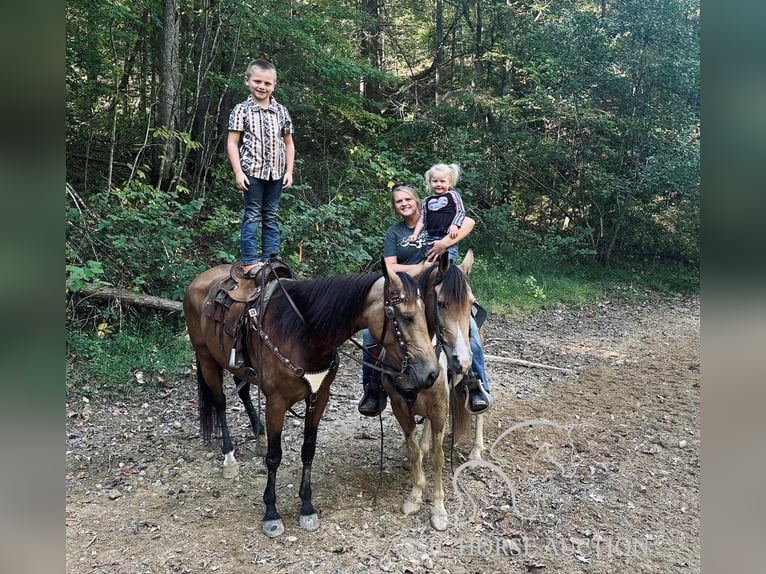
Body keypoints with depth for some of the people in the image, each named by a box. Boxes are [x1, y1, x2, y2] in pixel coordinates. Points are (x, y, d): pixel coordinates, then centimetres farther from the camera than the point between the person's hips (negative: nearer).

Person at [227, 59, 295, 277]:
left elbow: (289, 144, 12)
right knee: (252, 216, -1)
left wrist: (289, 171, 5)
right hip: (252, 171, -4)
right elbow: (232, 143, -4)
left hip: (276, 172, 4)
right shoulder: (242, 110, -2)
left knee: (271, 216, 9)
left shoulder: (281, 111, 8)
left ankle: (270, 259, 17)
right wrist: (238, 172, -12)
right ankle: (250, 262, 3)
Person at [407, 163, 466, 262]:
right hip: (431, 238, 5)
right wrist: (415, 234, 7)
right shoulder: (428, 200, 16)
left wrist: (455, 225, -17)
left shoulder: (452, 195, 5)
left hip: (448, 237, -4)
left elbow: (461, 211, -1)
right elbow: (422, 219, 16)